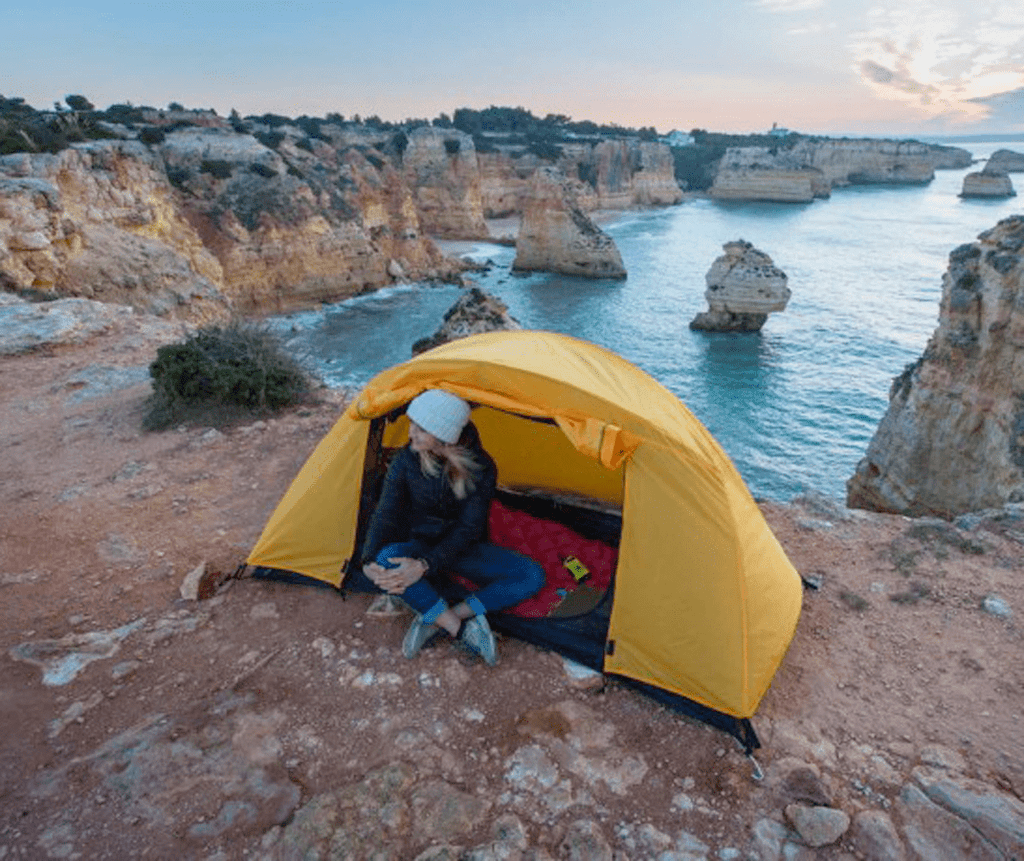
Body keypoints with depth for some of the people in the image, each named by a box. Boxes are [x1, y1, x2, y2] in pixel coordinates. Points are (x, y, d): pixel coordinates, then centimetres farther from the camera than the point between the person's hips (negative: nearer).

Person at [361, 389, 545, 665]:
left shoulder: (481, 468, -19)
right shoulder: (406, 460, -15)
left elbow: (468, 529, -21)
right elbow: (386, 513, -14)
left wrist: (425, 565, -33)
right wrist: (369, 560, -32)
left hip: (462, 550, 0)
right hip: (420, 545, 0)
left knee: (532, 576, -21)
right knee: (387, 559, -36)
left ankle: (435, 620, -21)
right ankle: (462, 629, -25)